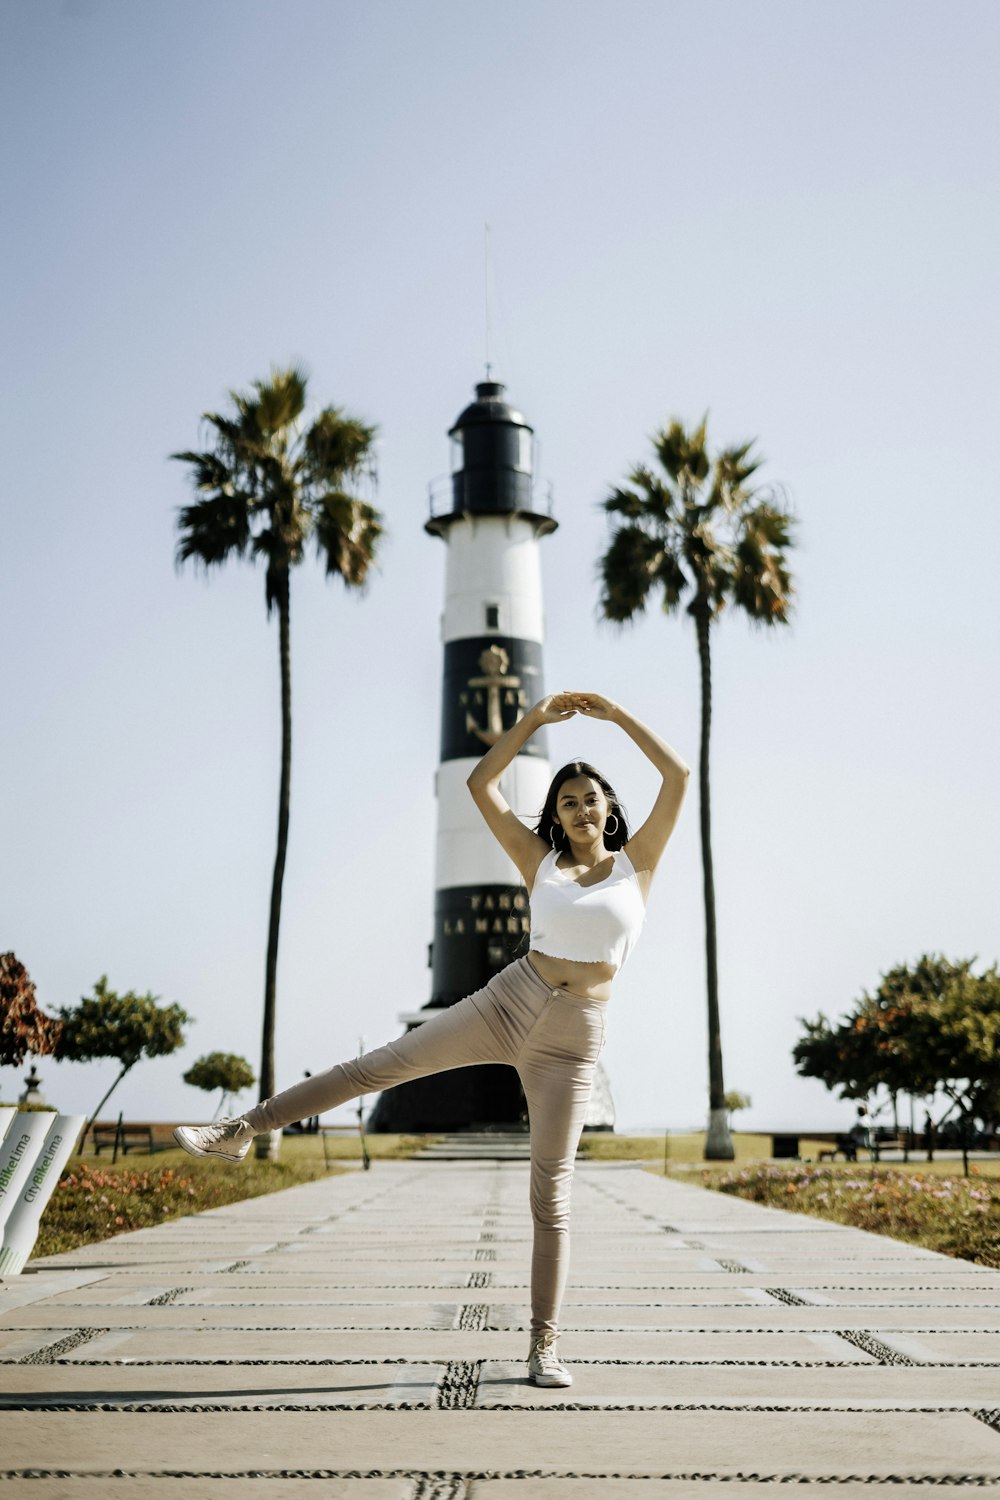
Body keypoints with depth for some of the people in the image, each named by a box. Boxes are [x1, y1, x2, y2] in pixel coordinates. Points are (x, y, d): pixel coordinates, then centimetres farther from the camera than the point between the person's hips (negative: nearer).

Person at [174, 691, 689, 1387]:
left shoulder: (637, 860, 6)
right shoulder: (539, 860, 9)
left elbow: (679, 774, -1)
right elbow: (480, 784, 6)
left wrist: (616, 713, -2)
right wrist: (536, 717, 5)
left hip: (572, 1041, -1)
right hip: (507, 1002, 2)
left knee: (552, 1192, -1)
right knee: (381, 1064, -6)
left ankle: (544, 1344, 9)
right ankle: (241, 1131, 5)